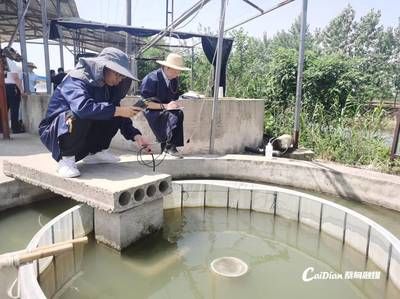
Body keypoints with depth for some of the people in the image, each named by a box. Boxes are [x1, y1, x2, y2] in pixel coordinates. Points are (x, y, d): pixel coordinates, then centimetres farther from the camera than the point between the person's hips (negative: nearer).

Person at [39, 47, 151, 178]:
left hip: (84, 134, 7)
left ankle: (96, 152, 3)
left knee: (115, 117, -6)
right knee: (80, 116, -36)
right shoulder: (77, 79, -22)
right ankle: (66, 159, -19)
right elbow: (82, 107, -42)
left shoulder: (107, 86, 0)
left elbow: (118, 116, -3)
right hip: (54, 130, -7)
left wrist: (136, 136, -18)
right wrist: (118, 110, -37)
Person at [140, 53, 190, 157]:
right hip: (152, 112, -6)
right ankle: (170, 146, -17)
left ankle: (167, 145, -17)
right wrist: (165, 106, -27)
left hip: (168, 112, 7)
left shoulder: (174, 79, 4)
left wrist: (175, 104, -8)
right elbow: (145, 103, -19)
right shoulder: (152, 78, -16)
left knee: (180, 113, -25)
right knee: (175, 115, -31)